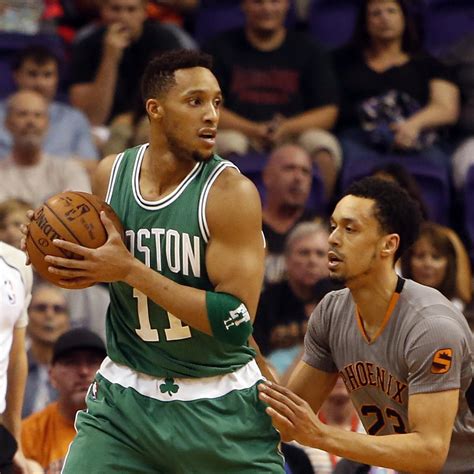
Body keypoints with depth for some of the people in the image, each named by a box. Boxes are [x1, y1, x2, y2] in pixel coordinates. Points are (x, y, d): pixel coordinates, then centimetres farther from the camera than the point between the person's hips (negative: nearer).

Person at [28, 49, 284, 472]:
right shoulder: (110, 174, -2)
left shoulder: (231, 192, -17)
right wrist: (77, 270, -6)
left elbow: (236, 322, -24)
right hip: (126, 394, 3)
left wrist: (130, 271, -26)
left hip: (219, 405, -3)